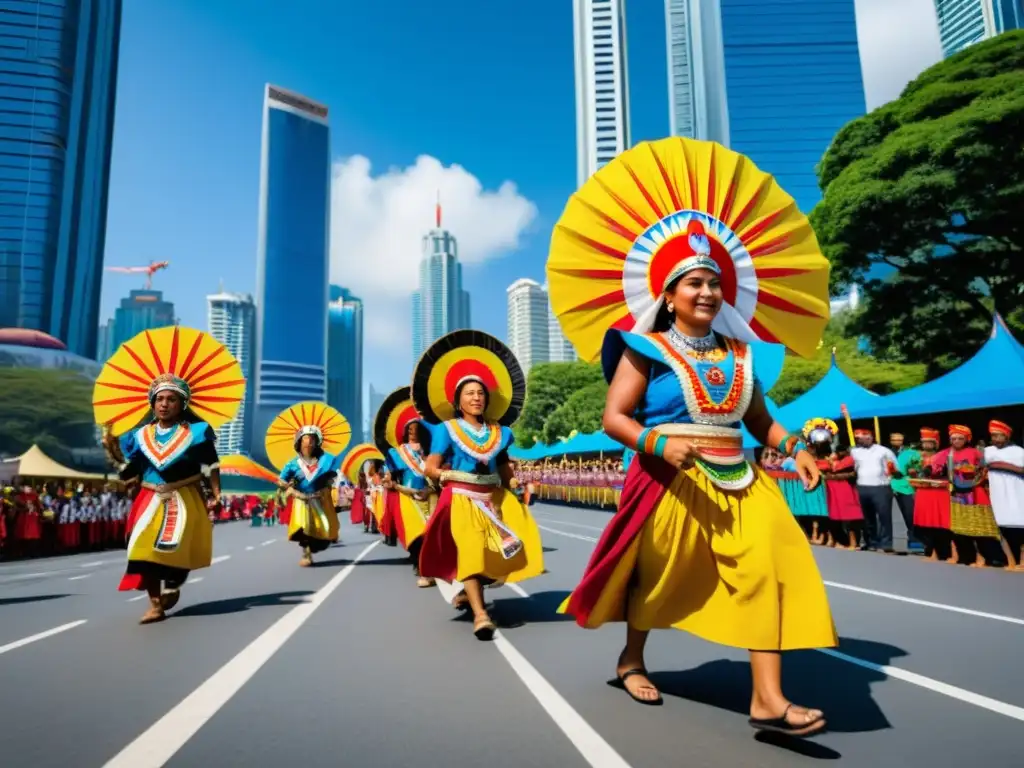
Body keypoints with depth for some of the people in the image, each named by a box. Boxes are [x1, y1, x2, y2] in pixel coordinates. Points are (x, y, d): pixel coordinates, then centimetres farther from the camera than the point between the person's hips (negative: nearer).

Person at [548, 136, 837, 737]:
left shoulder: (737, 353, 10)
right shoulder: (647, 349, -5)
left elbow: (758, 418, 16)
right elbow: (614, 417, -9)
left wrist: (794, 448, -1)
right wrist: (659, 443, -25)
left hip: (737, 480, 5)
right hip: (671, 480, -4)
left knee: (767, 564, -11)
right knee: (658, 573, 10)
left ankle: (768, 697, -6)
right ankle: (632, 659, 36)